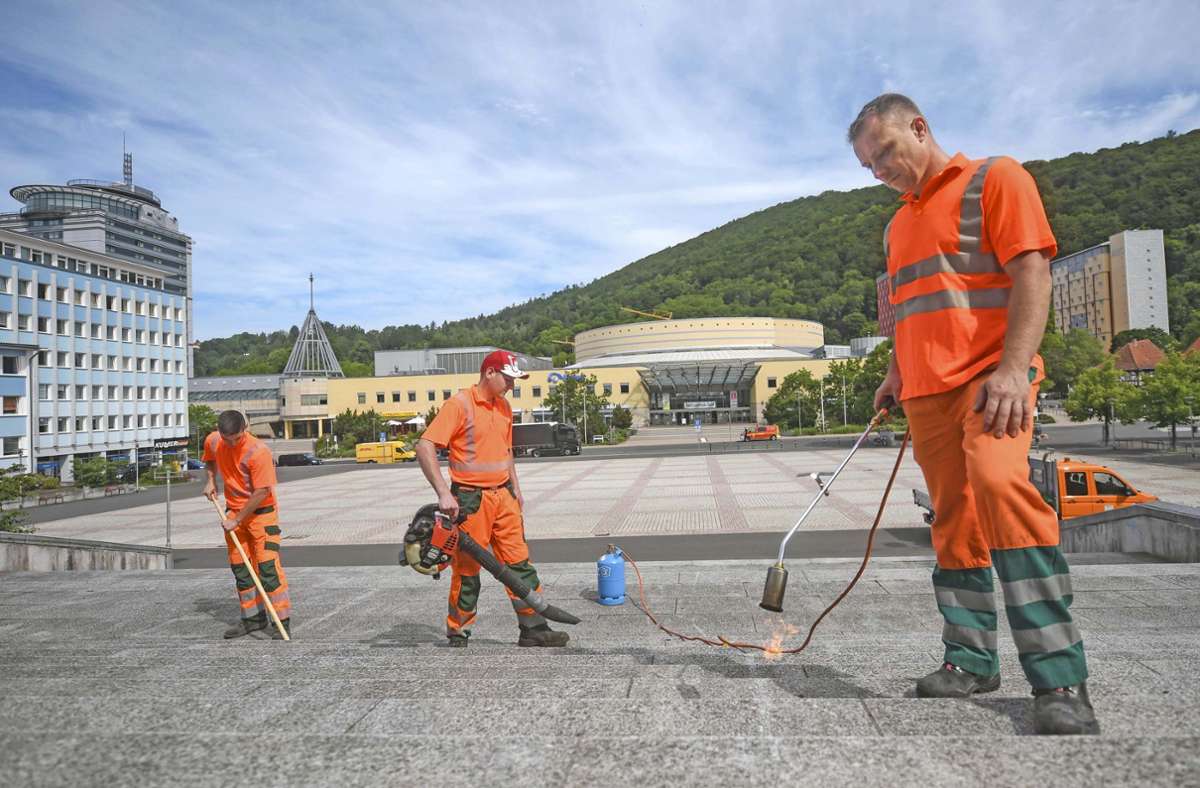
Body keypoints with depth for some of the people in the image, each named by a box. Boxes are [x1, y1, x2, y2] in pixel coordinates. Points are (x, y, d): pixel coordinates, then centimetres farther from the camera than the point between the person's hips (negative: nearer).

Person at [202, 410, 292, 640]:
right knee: (239, 567, 11)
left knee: (268, 565, -12)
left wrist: (237, 520, -17)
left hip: (261, 511, -6)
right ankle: (253, 617, 24)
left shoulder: (258, 451, -25)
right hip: (234, 511, 7)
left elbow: (261, 492, -21)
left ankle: (282, 621, -7)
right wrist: (211, 480, 4)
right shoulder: (212, 441, -6)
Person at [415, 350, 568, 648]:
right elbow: (424, 447, -18)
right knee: (467, 570, 4)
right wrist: (443, 493, -24)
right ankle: (458, 634, 20)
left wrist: (516, 489, 18)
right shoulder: (459, 404, -12)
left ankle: (533, 629, 13)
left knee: (520, 563, 6)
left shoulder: (504, 406, 11)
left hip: (503, 497, 7)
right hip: (470, 501, -7)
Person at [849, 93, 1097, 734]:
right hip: (926, 392, 7)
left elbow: (1031, 273, -9)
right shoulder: (898, 225, 23)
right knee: (953, 522, 5)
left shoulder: (995, 178, 2)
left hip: (990, 373, -7)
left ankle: (1060, 678, -20)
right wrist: (896, 370, 16)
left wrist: (1013, 369, -20)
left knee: (998, 484, -27)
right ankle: (972, 659, 14)